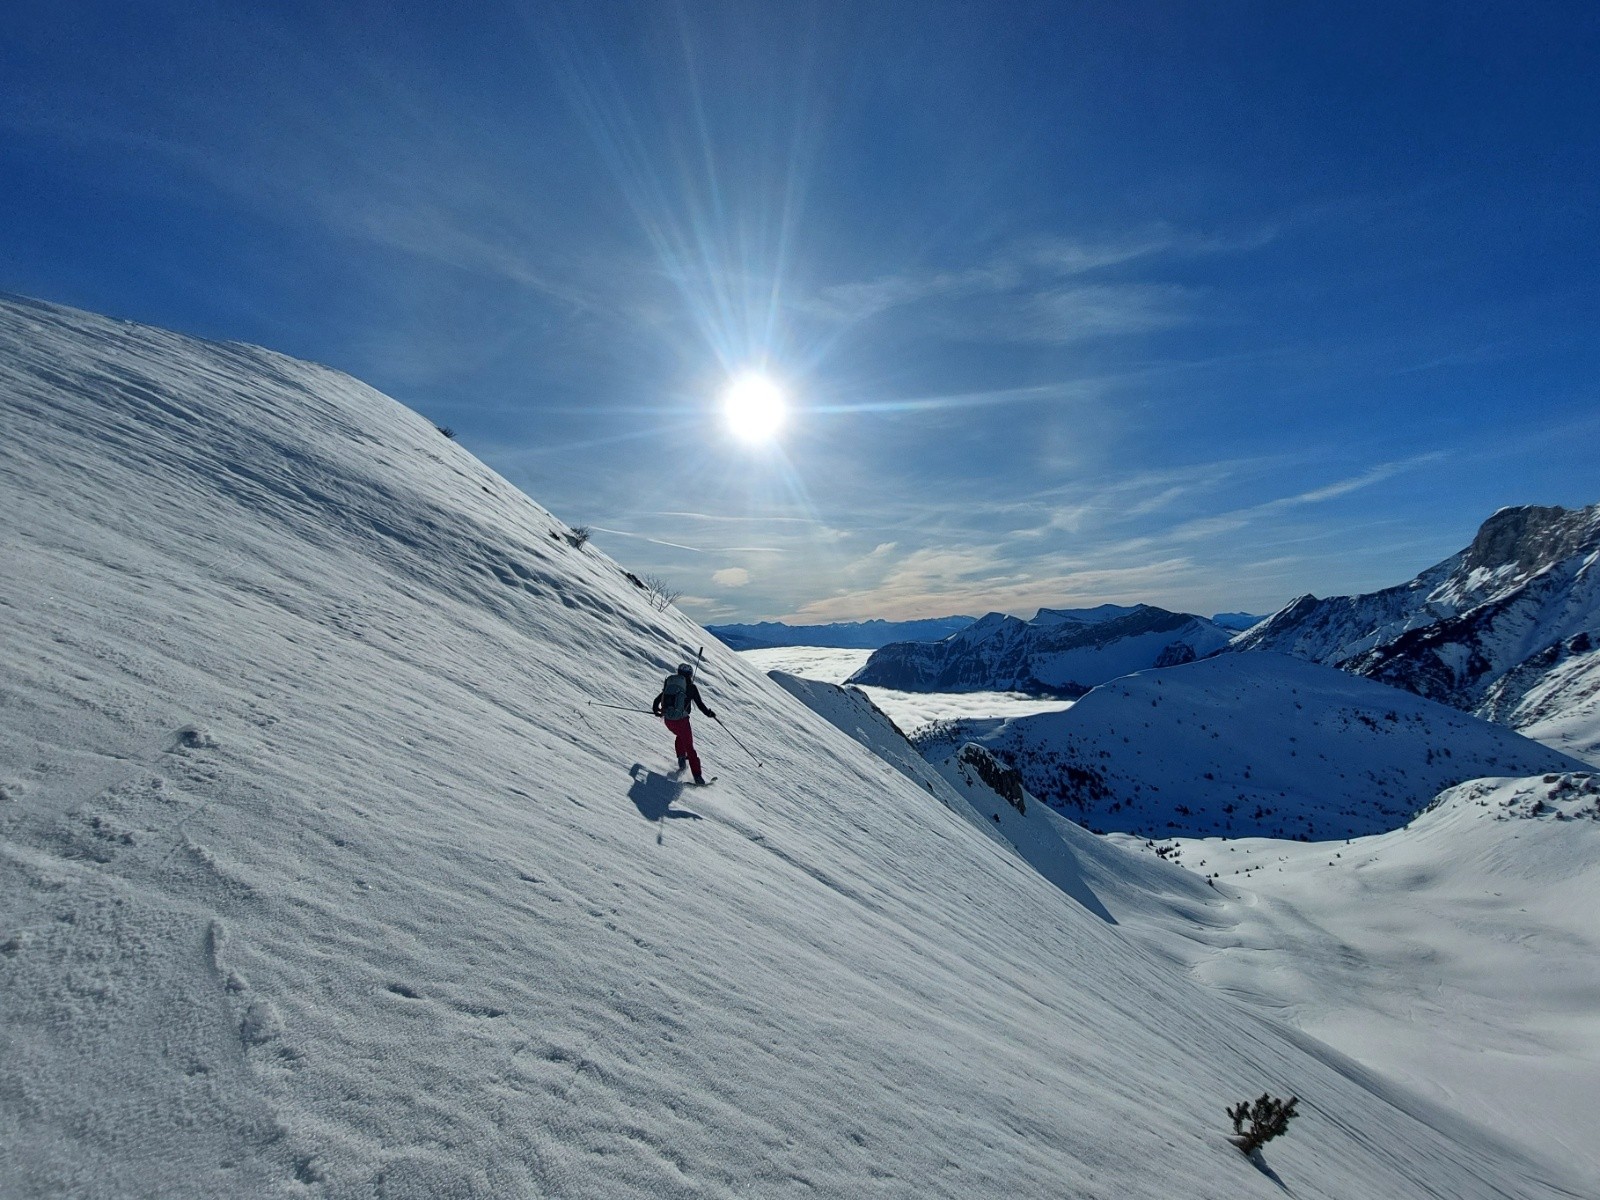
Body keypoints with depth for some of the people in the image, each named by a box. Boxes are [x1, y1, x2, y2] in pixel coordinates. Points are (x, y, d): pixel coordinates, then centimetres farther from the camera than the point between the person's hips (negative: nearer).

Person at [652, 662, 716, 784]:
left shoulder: (669, 685, 12)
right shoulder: (691, 687, -1)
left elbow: (657, 700, 18)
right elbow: (700, 704, -3)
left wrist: (656, 710, 37)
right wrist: (710, 713, 13)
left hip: (667, 720, 4)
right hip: (681, 720, -4)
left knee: (680, 736, 34)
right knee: (689, 747, 3)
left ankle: (682, 760, 23)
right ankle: (697, 776, -1)